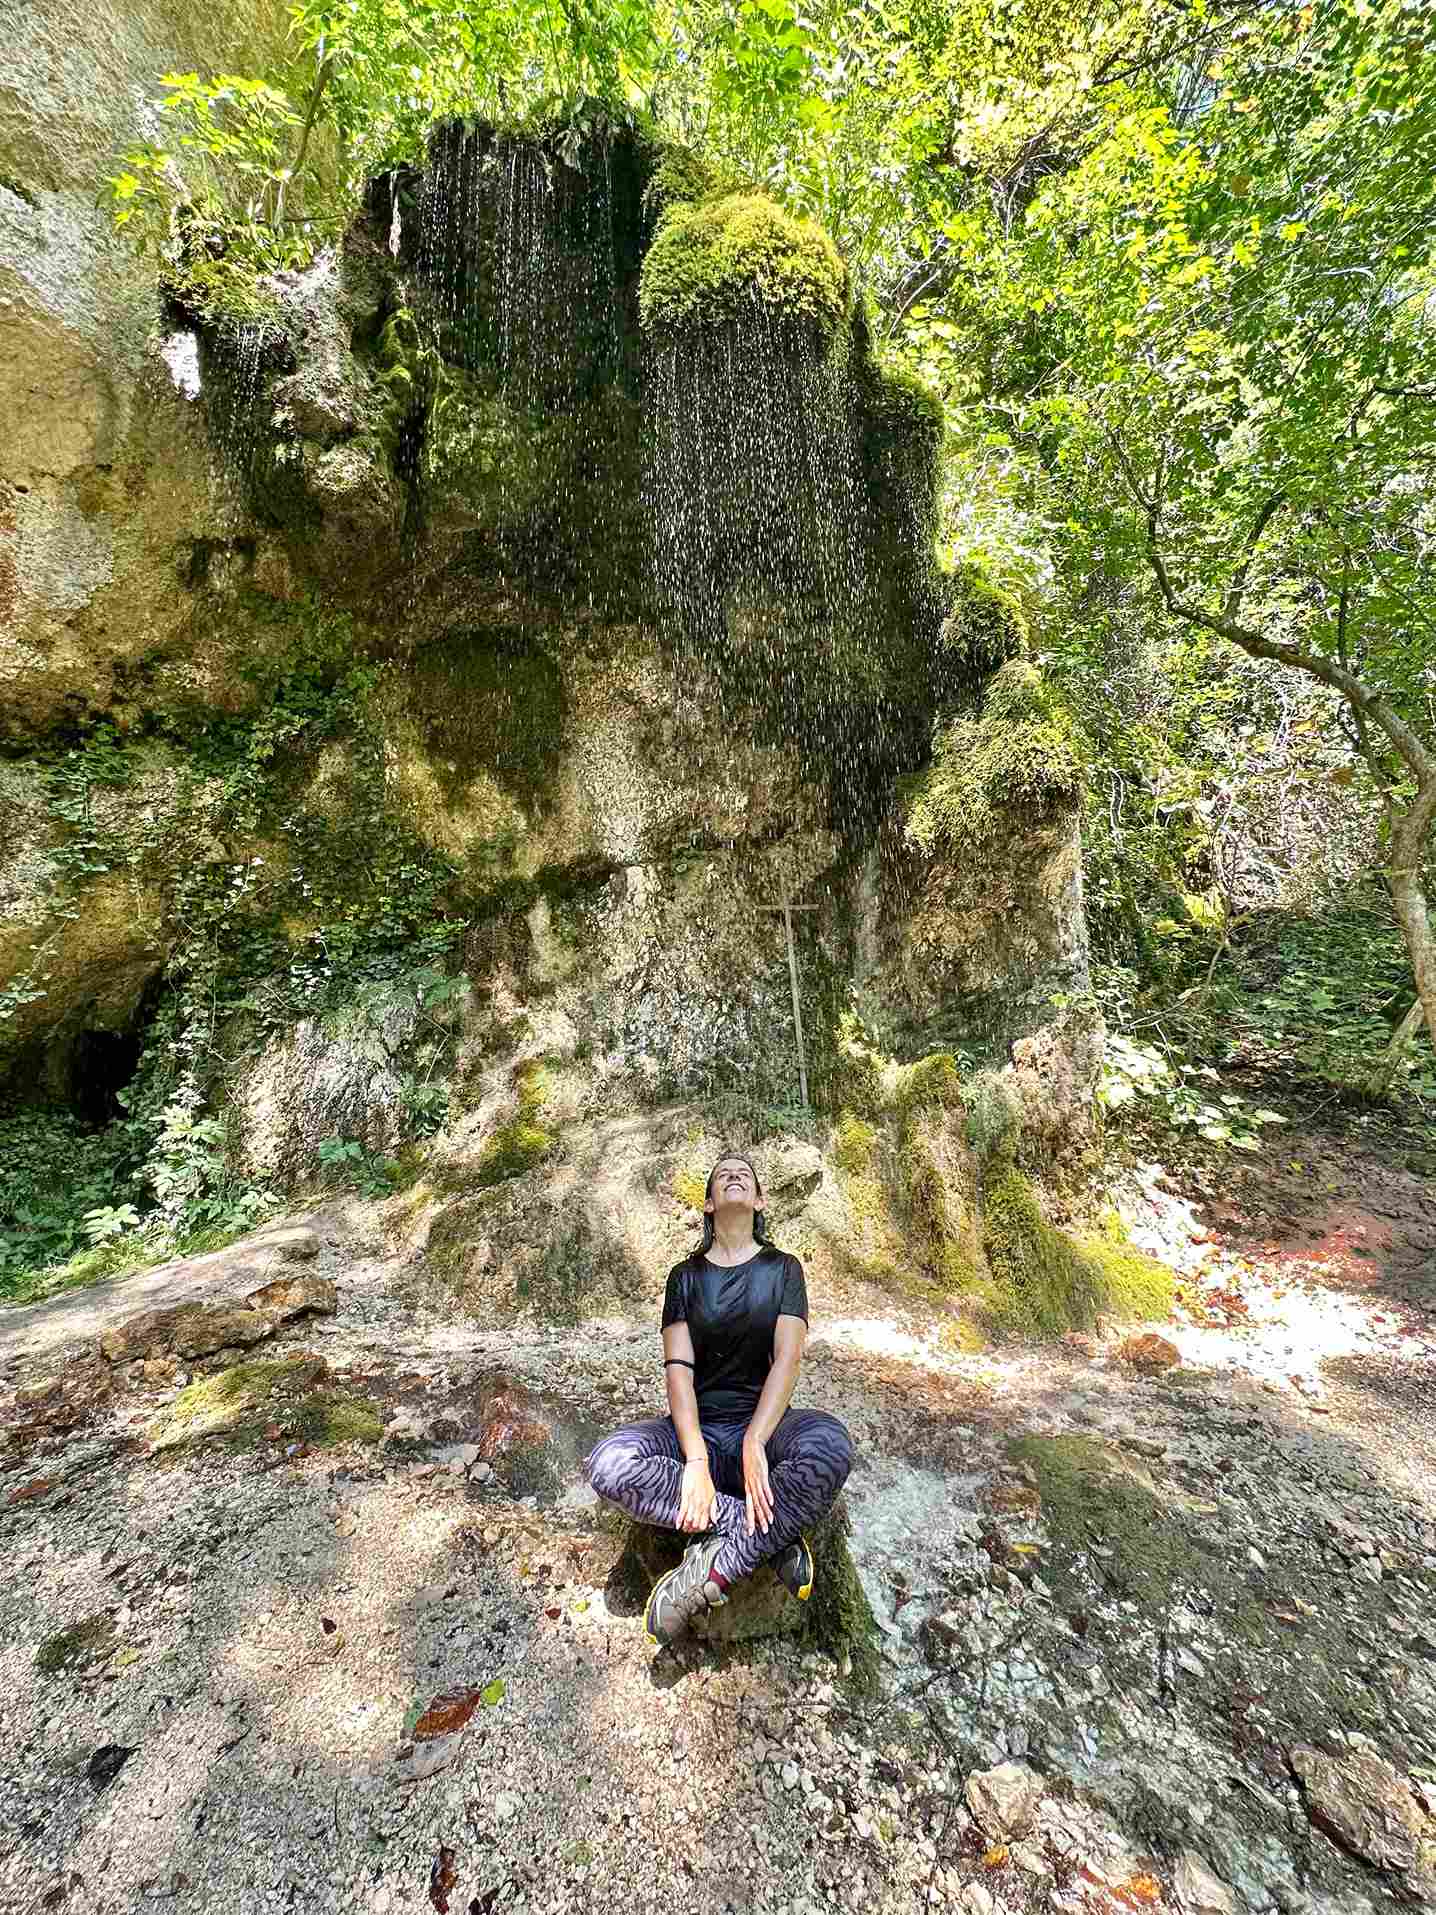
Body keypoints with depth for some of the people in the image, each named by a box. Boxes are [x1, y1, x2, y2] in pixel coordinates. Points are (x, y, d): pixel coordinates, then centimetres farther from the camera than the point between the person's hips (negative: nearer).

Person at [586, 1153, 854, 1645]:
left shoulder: (781, 1268, 2)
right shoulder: (685, 1276, 3)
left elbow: (787, 1357, -10)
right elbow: (678, 1369, -7)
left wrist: (754, 1443, -25)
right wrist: (696, 1459, -22)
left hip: (765, 1424, -1)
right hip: (698, 1427, 2)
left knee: (829, 1445, -34)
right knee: (608, 1462, -29)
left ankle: (713, 1571, -23)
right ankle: (772, 1536, -22)